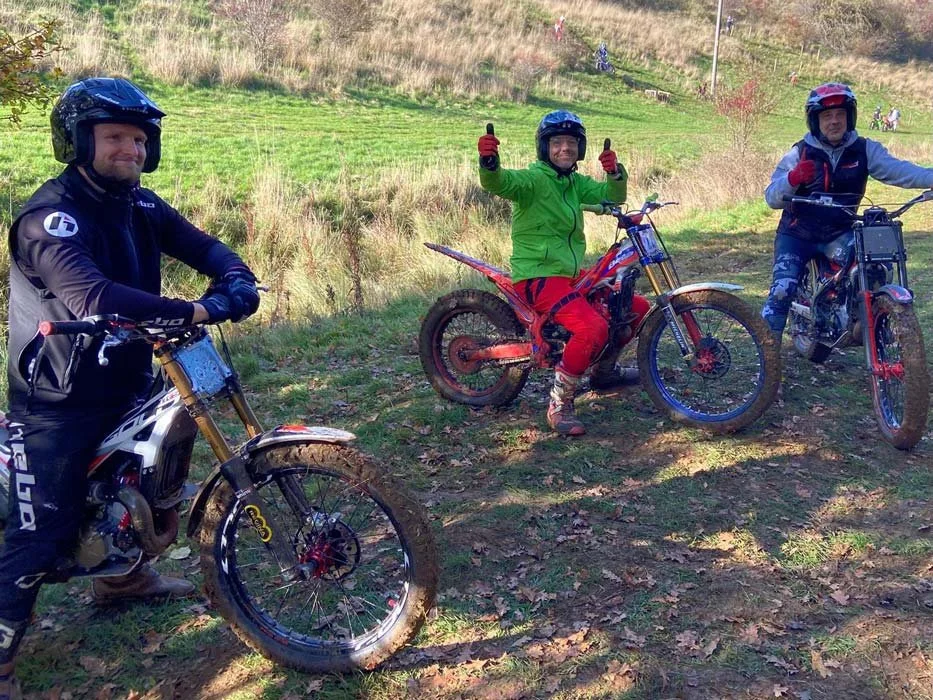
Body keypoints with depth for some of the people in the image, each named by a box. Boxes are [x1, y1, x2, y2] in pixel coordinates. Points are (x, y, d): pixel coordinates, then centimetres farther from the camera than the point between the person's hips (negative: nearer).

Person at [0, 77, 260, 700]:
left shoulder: (140, 205, 3)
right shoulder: (51, 216, -23)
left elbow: (202, 245, -1)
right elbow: (94, 298, -39)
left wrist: (236, 280, -23)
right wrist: (193, 312, -45)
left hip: (128, 382, 9)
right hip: (58, 400, -8)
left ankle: (123, 574, 49)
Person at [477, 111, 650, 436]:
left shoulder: (575, 183, 13)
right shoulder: (534, 178, -11)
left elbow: (611, 196, 3)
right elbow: (499, 182, -31)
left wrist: (616, 173, -18)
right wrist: (488, 161, -53)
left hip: (572, 274, 9)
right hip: (538, 278, -9)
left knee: (638, 307, 12)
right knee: (593, 327, -31)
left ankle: (604, 371, 32)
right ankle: (559, 405, -14)